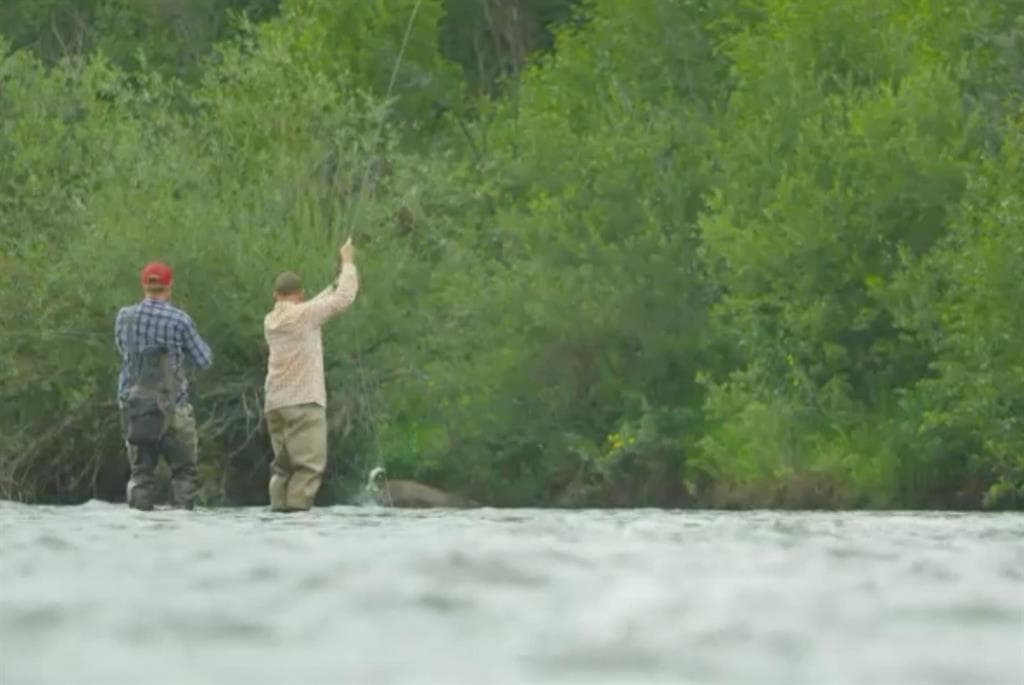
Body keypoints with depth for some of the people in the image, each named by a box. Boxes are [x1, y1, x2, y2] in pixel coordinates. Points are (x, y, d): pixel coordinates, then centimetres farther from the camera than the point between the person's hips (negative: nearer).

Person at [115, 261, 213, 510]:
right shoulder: (179, 320, -10)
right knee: (183, 470, 6)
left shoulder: (125, 317, 1)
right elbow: (204, 360, -1)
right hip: (172, 406, -3)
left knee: (140, 470, 10)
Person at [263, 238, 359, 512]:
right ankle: (296, 509, -17)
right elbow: (344, 298, -2)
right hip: (303, 402, -7)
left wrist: (335, 283, 29)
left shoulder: (271, 321, 12)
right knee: (309, 464, -8)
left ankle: (279, 507, 5)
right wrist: (348, 262, 11)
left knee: (283, 463, 12)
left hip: (275, 404, 7)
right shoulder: (303, 314, -8)